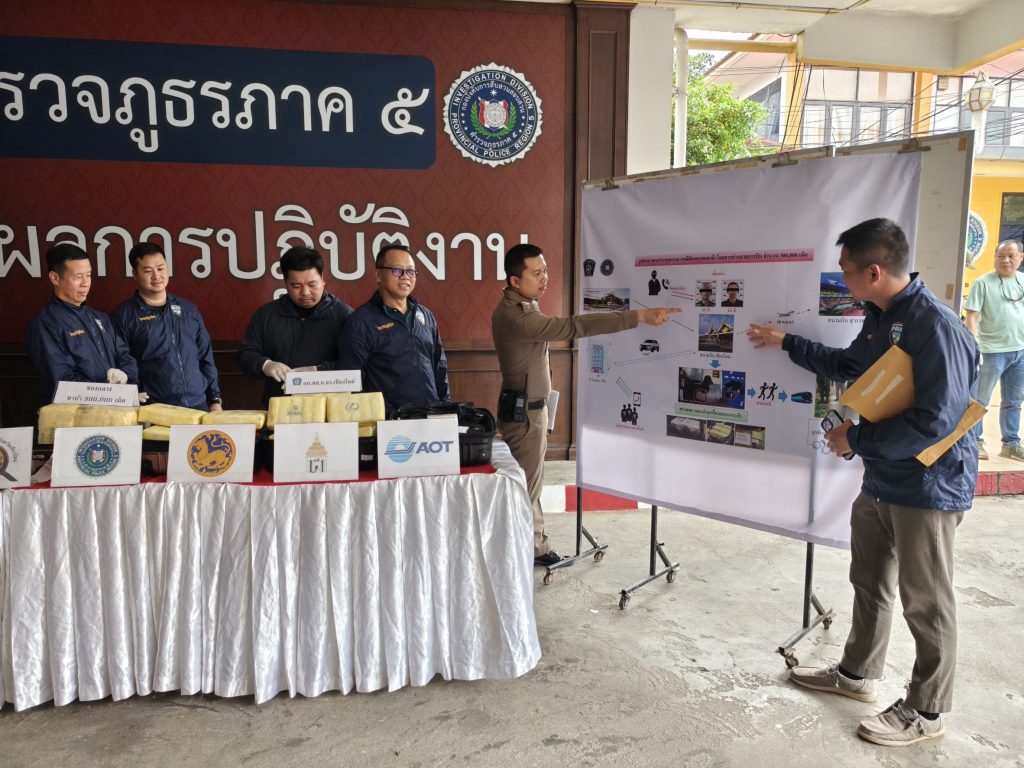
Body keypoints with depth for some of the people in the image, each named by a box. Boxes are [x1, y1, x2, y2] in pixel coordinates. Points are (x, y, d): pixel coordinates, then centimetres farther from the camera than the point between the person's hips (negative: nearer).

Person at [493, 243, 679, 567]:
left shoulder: (519, 307, 8)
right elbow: (574, 326, -36)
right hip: (524, 412, -10)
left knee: (530, 481, 17)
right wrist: (639, 316, -37)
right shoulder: (515, 316, -27)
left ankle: (535, 546, 29)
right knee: (525, 485, 1)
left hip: (530, 406, 10)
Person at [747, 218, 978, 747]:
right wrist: (785, 343, 25)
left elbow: (936, 422, -29)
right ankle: (856, 674, 41)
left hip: (929, 487, -9)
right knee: (869, 584, 22)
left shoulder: (937, 327, -25)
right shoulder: (880, 316, 4)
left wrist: (855, 438, -18)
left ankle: (926, 713, 27)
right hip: (881, 480, 9)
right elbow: (849, 366, 23)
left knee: (925, 603, 8)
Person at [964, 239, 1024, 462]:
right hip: (993, 350, -5)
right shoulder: (983, 283, -7)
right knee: (980, 400, 2)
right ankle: (975, 442, 11)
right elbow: (972, 316, -10)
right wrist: (975, 346, -19)